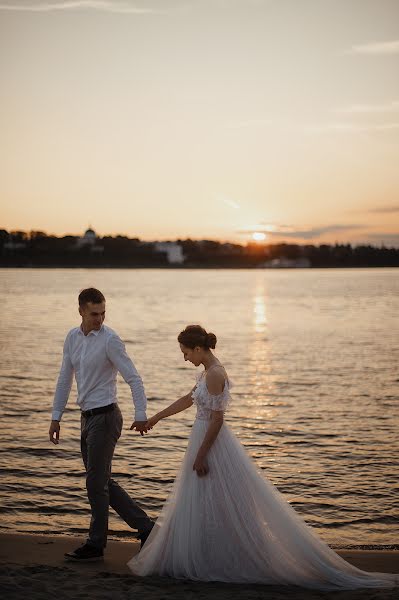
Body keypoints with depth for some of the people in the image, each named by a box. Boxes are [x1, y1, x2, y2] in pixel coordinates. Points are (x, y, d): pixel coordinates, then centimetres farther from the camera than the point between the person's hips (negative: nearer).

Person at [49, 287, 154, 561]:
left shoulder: (110, 339, -13)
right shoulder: (72, 337, 9)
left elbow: (133, 377, -16)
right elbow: (65, 379, 15)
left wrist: (141, 415, -24)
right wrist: (56, 417, 13)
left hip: (105, 416, -8)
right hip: (87, 417, 8)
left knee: (96, 482, -1)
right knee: (102, 481, 12)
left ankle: (96, 545, 11)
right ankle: (145, 527, 19)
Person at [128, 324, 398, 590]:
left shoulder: (214, 374, -20)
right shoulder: (210, 370, 10)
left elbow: (216, 419, -22)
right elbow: (188, 399, 23)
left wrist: (201, 455, -18)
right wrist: (157, 417, 29)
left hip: (212, 443, -10)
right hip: (206, 437, 10)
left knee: (212, 507, -1)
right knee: (207, 507, 15)